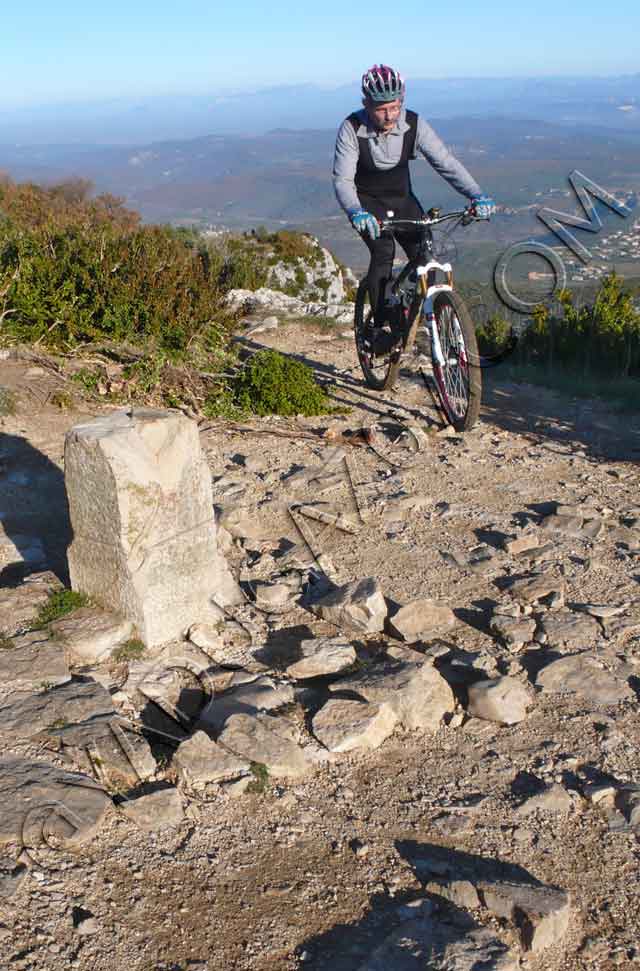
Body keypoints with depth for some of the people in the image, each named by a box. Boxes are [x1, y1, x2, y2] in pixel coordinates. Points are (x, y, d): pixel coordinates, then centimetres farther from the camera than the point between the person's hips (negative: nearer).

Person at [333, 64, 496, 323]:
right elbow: (342, 180, -28)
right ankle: (380, 325, -14)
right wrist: (356, 212, -49)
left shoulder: (413, 124, -17)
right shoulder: (352, 129, -23)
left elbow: (445, 161, -21)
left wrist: (477, 195, -35)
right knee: (383, 252, -24)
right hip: (366, 202, -3)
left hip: (401, 198, 3)